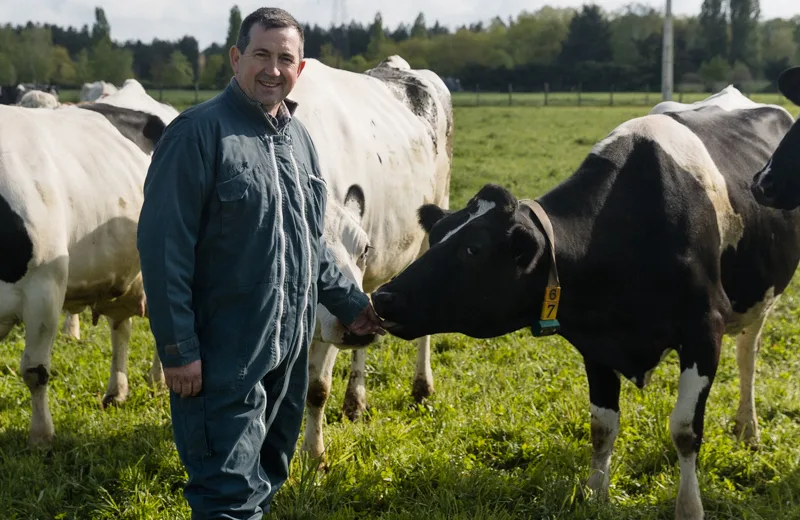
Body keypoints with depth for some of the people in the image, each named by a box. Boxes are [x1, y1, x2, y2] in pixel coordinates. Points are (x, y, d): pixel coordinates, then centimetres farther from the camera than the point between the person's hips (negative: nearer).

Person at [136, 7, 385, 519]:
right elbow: (163, 245, -17)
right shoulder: (200, 132, -14)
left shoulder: (298, 136, 11)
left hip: (290, 350, 8)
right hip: (223, 357, -8)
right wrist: (177, 348, -19)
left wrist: (348, 302, 20)